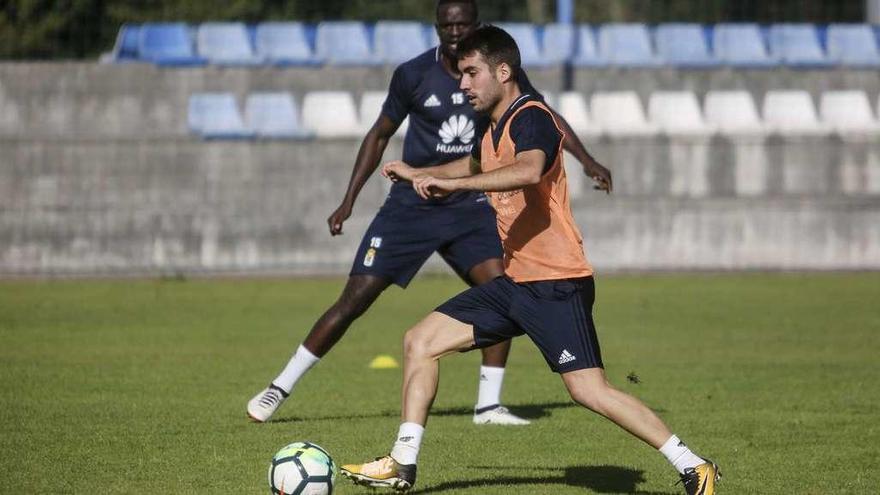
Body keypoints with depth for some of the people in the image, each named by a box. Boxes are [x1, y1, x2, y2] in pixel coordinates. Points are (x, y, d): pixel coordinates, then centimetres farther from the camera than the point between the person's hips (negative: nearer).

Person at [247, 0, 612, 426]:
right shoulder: (413, 74, -7)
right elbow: (380, 135, 5)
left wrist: (586, 160, -3)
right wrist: (348, 201, 3)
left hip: (469, 206, 2)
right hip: (411, 206, -2)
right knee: (355, 299, -7)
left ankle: (488, 405, -8)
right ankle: (280, 388, 4)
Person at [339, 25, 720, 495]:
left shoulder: (531, 118, -14)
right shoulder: (495, 129, 15)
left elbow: (529, 171, -37)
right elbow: (476, 165, 41)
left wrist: (453, 183, -39)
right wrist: (420, 174, 47)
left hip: (556, 284, -10)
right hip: (515, 281, 10)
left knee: (590, 390, -16)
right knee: (421, 341, 6)